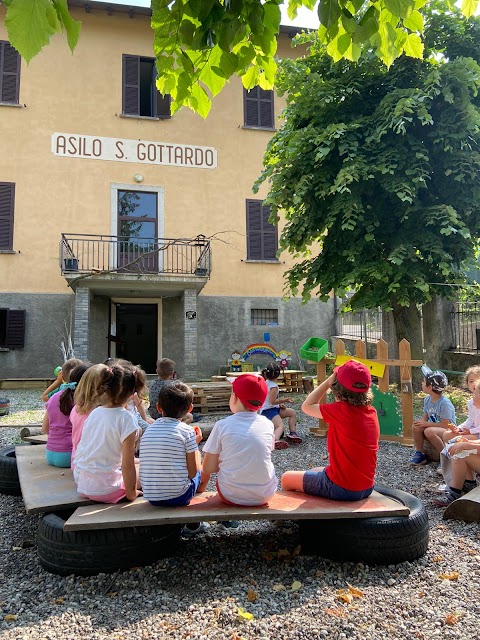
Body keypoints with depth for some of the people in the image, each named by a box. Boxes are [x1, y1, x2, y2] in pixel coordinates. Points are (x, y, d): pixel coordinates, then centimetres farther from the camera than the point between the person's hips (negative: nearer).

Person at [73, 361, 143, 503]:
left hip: (81, 483, 7)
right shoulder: (126, 419, -19)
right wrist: (131, 493, -4)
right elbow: (127, 465, -18)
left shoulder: (94, 413, 0)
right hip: (104, 490, -7)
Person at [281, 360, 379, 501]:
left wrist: (328, 381, -7)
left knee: (287, 478, 14)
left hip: (342, 488, -8)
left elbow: (307, 406, -10)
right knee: (314, 471, 34)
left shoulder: (342, 410, -24)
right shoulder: (371, 411, -4)